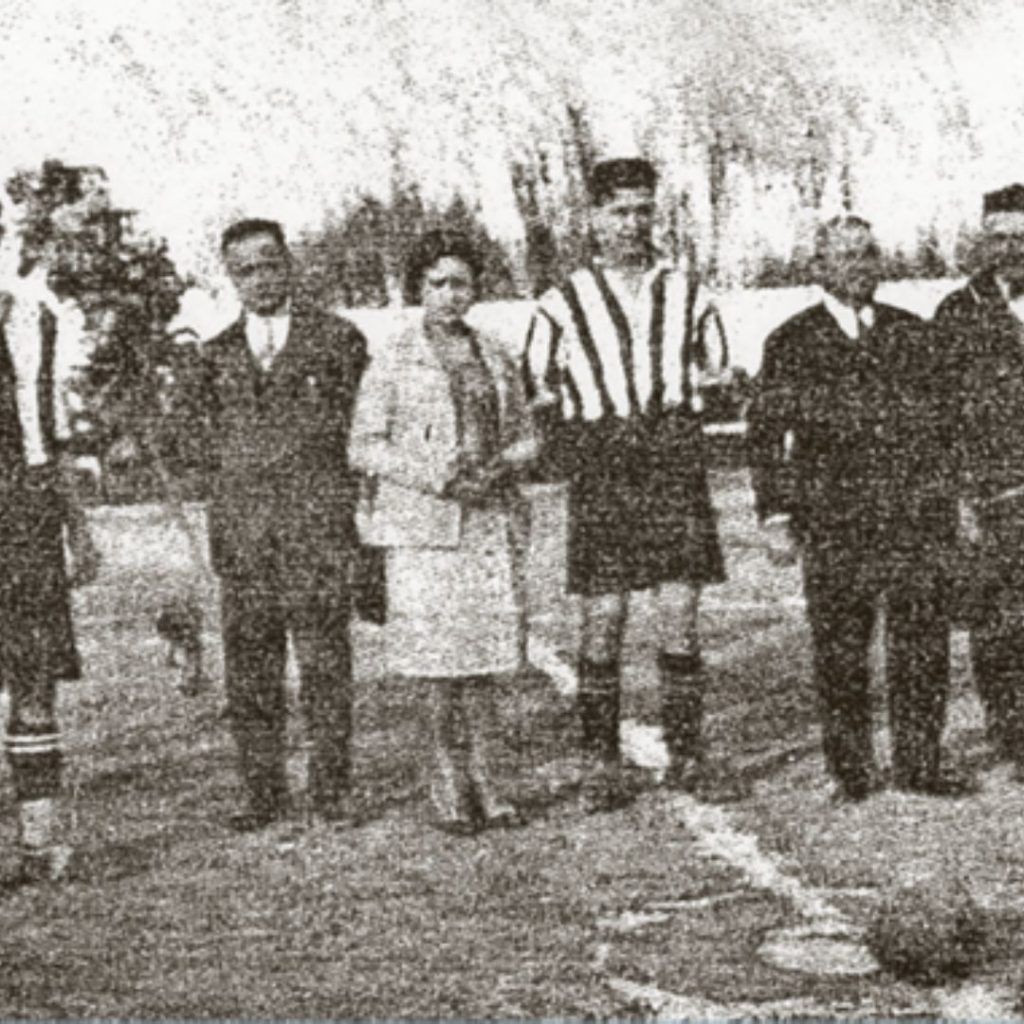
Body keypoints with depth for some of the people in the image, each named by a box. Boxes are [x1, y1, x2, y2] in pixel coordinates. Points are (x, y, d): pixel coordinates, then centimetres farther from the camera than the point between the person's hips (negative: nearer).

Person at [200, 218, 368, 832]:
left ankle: (332, 791, 5)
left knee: (325, 660, -3)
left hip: (317, 524, -3)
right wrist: (217, 531, 8)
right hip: (241, 528, 3)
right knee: (248, 665, 2)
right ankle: (264, 793, 10)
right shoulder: (216, 354, 14)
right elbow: (212, 444, 16)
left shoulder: (337, 339, 6)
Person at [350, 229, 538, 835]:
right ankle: (450, 785, 5)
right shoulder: (394, 362, 2)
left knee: (487, 647, 1)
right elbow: (365, 447, -2)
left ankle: (480, 777, 10)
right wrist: (436, 478, -14)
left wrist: (501, 467, -6)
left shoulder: (495, 356, 13)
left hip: (492, 519, 3)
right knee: (441, 650, -5)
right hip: (423, 522, -3)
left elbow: (526, 437, 17)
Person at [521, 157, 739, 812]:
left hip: (677, 468, 2)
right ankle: (601, 764, 5)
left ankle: (688, 756, 10)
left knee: (682, 617, 1)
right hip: (602, 474, -2)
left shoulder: (687, 293, 13)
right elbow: (537, 391, 10)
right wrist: (569, 446, -1)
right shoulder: (564, 304, 6)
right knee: (603, 618, -3)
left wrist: (679, 426, 5)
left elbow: (713, 377, 19)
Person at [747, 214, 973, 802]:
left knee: (924, 644, 2)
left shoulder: (913, 336, 12)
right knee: (840, 653, 1)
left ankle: (920, 763, 14)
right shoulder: (792, 344, 3)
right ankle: (852, 770, 13)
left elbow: (944, 426, 15)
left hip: (918, 518, 3)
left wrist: (948, 505, 9)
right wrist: (777, 516, -4)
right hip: (834, 526, -2)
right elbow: (766, 436, 2)